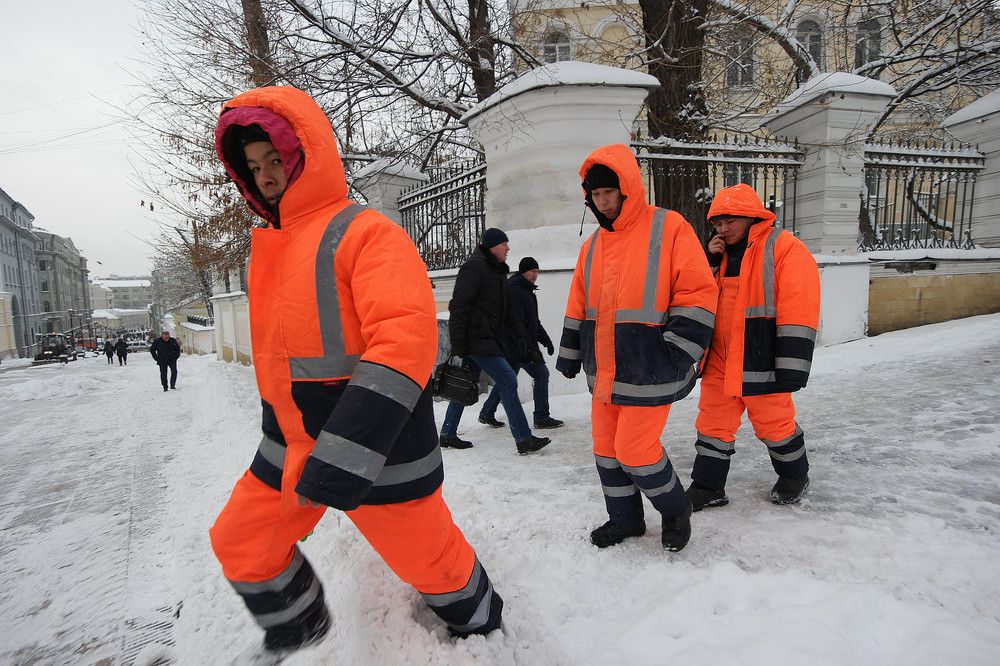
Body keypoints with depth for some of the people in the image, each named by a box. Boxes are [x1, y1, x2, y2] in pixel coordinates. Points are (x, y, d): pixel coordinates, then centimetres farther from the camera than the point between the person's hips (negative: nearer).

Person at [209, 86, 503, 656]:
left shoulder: (364, 231, -15)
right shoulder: (270, 248, 11)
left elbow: (405, 341, -29)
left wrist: (344, 460, -32)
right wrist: (279, 433, 26)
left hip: (379, 450, -7)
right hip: (293, 445, 8)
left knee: (426, 556, 9)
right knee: (241, 542, 17)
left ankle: (479, 620, 41)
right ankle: (297, 629, 44)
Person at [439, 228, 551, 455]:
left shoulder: (498, 271, 19)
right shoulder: (473, 267, -12)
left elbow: (507, 309, 23)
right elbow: (458, 307, -18)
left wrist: (519, 335, 16)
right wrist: (458, 344, -21)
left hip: (488, 338, 10)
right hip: (476, 339, -10)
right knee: (507, 380, -11)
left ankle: (448, 434, 24)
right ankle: (523, 439, -6)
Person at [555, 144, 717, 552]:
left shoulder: (668, 228, -9)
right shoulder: (593, 245, 10)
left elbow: (698, 294, -12)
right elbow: (578, 308, 16)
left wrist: (679, 355, -16)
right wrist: (569, 356, 16)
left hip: (648, 372, -6)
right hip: (603, 373, 7)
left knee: (635, 450, -2)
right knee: (607, 448, 13)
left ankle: (674, 510, 28)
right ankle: (625, 519, 34)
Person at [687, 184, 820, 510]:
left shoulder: (785, 249, -10)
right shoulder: (720, 253, 13)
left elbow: (798, 313, -15)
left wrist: (791, 369, -18)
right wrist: (709, 261, -1)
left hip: (760, 361, -6)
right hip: (720, 360, 6)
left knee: (774, 422, 12)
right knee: (713, 423, 11)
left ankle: (795, 476, 38)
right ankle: (707, 486, 24)